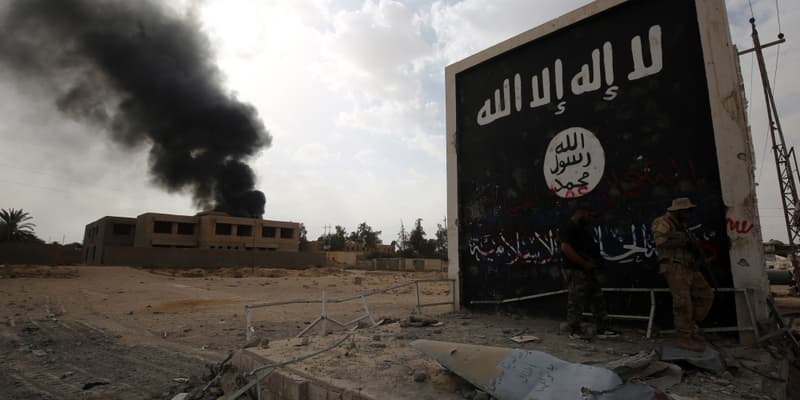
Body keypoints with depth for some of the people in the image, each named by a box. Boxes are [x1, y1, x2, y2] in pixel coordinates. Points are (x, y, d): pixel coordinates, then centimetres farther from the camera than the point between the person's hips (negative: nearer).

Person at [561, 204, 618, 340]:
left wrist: (593, 262, 10)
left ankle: (602, 330, 19)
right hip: (576, 271, -10)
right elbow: (565, 248, -25)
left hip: (587, 271, 10)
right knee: (576, 302, -3)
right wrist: (585, 263, -21)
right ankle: (574, 331, 7)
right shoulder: (570, 228, -12)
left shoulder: (582, 229, 19)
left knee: (598, 299, 12)